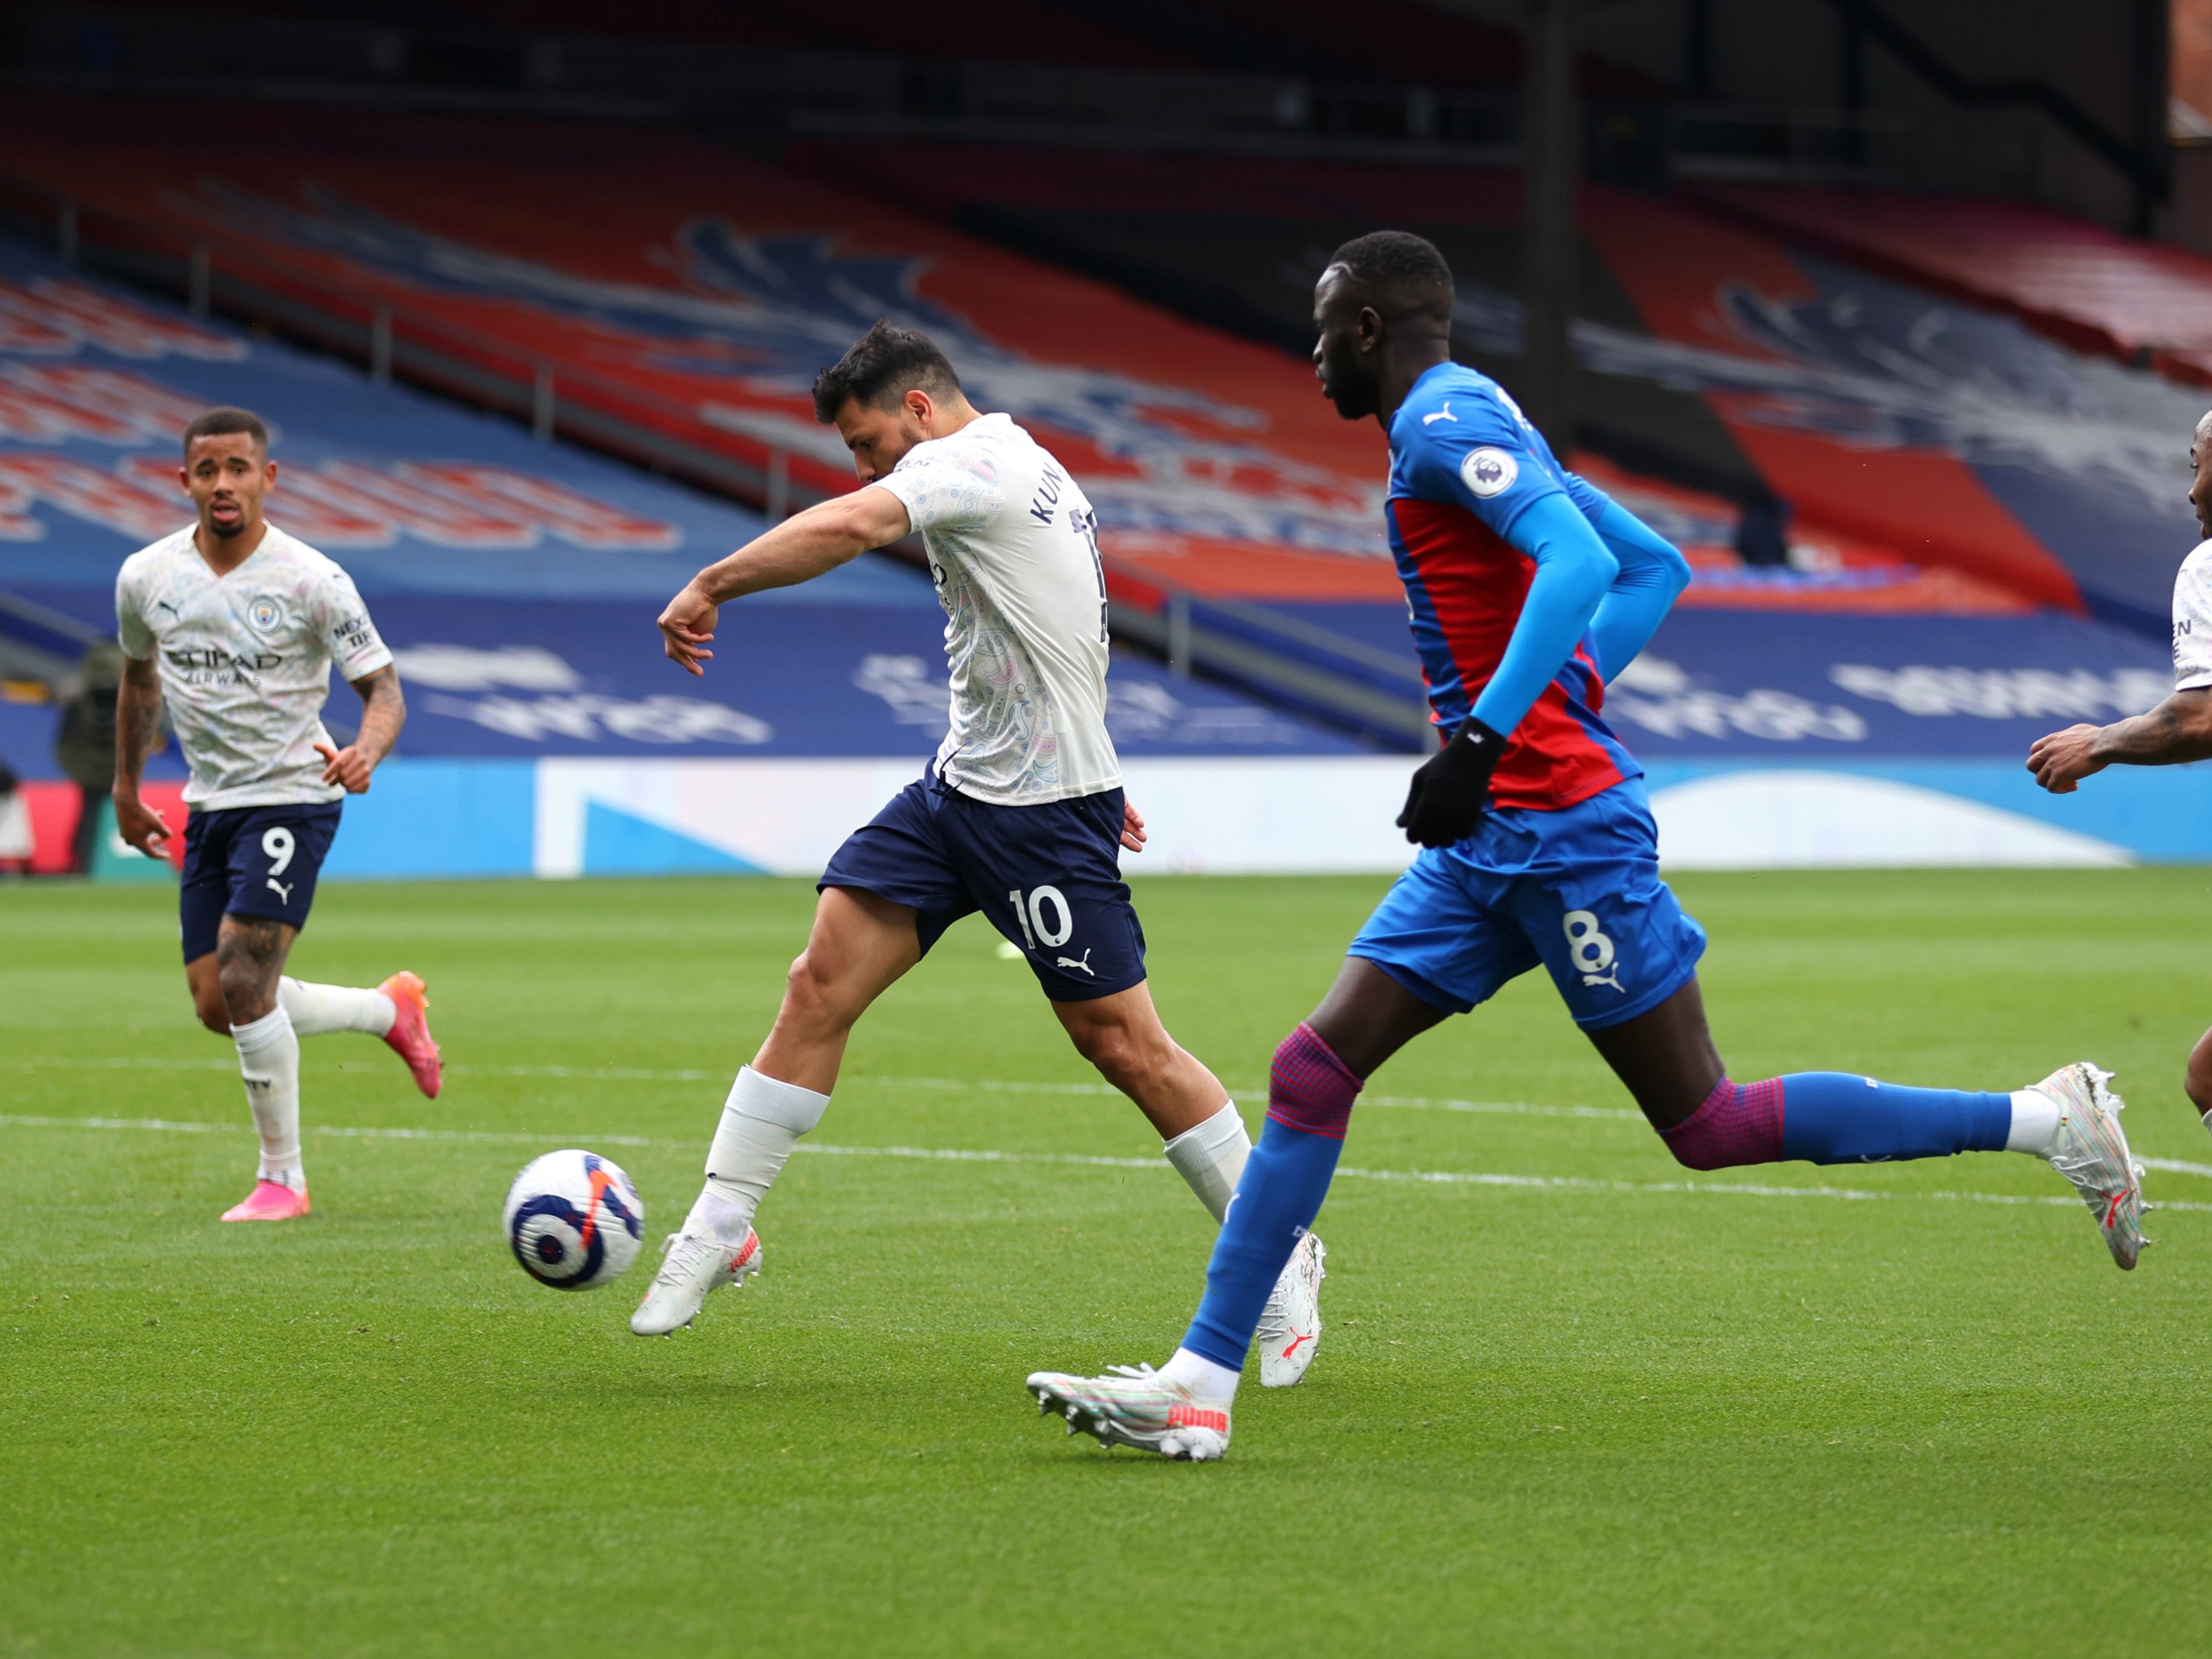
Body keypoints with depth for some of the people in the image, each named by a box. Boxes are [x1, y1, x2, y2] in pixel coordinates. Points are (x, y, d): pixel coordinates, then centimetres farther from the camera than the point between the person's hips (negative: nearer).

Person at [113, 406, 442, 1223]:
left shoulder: (311, 581, -13)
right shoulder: (146, 577, 1)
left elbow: (383, 689, -11)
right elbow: (140, 678, 19)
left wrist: (367, 750, -32)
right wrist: (126, 791, 23)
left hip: (292, 797, -6)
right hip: (211, 806, 6)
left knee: (243, 983, -17)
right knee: (217, 1005, 4)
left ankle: (282, 1177, -2)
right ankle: (390, 1009, 29)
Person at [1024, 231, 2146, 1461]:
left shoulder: (1444, 424, -11)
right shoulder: (1474, 424, 19)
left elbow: (1578, 563, -27)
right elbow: (1655, 567, 24)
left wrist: (1484, 736, -31)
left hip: (1563, 825, -10)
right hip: (1493, 838, 10)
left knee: (1709, 1127, -5)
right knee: (1315, 1067, 2)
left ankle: (2045, 1117, 3)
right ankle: (1200, 1386, 1)